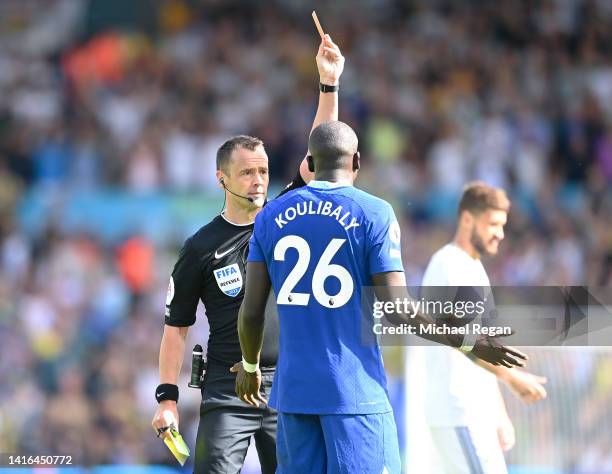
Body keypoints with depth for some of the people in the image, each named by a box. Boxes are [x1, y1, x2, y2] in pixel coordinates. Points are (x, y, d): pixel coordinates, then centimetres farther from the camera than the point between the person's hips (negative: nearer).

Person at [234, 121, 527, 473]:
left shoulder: (271, 216, 7)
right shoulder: (374, 214, -5)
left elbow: (251, 311, 5)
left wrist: (250, 366, 24)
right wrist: (469, 342, -1)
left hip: (293, 389, 4)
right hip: (355, 390, -4)